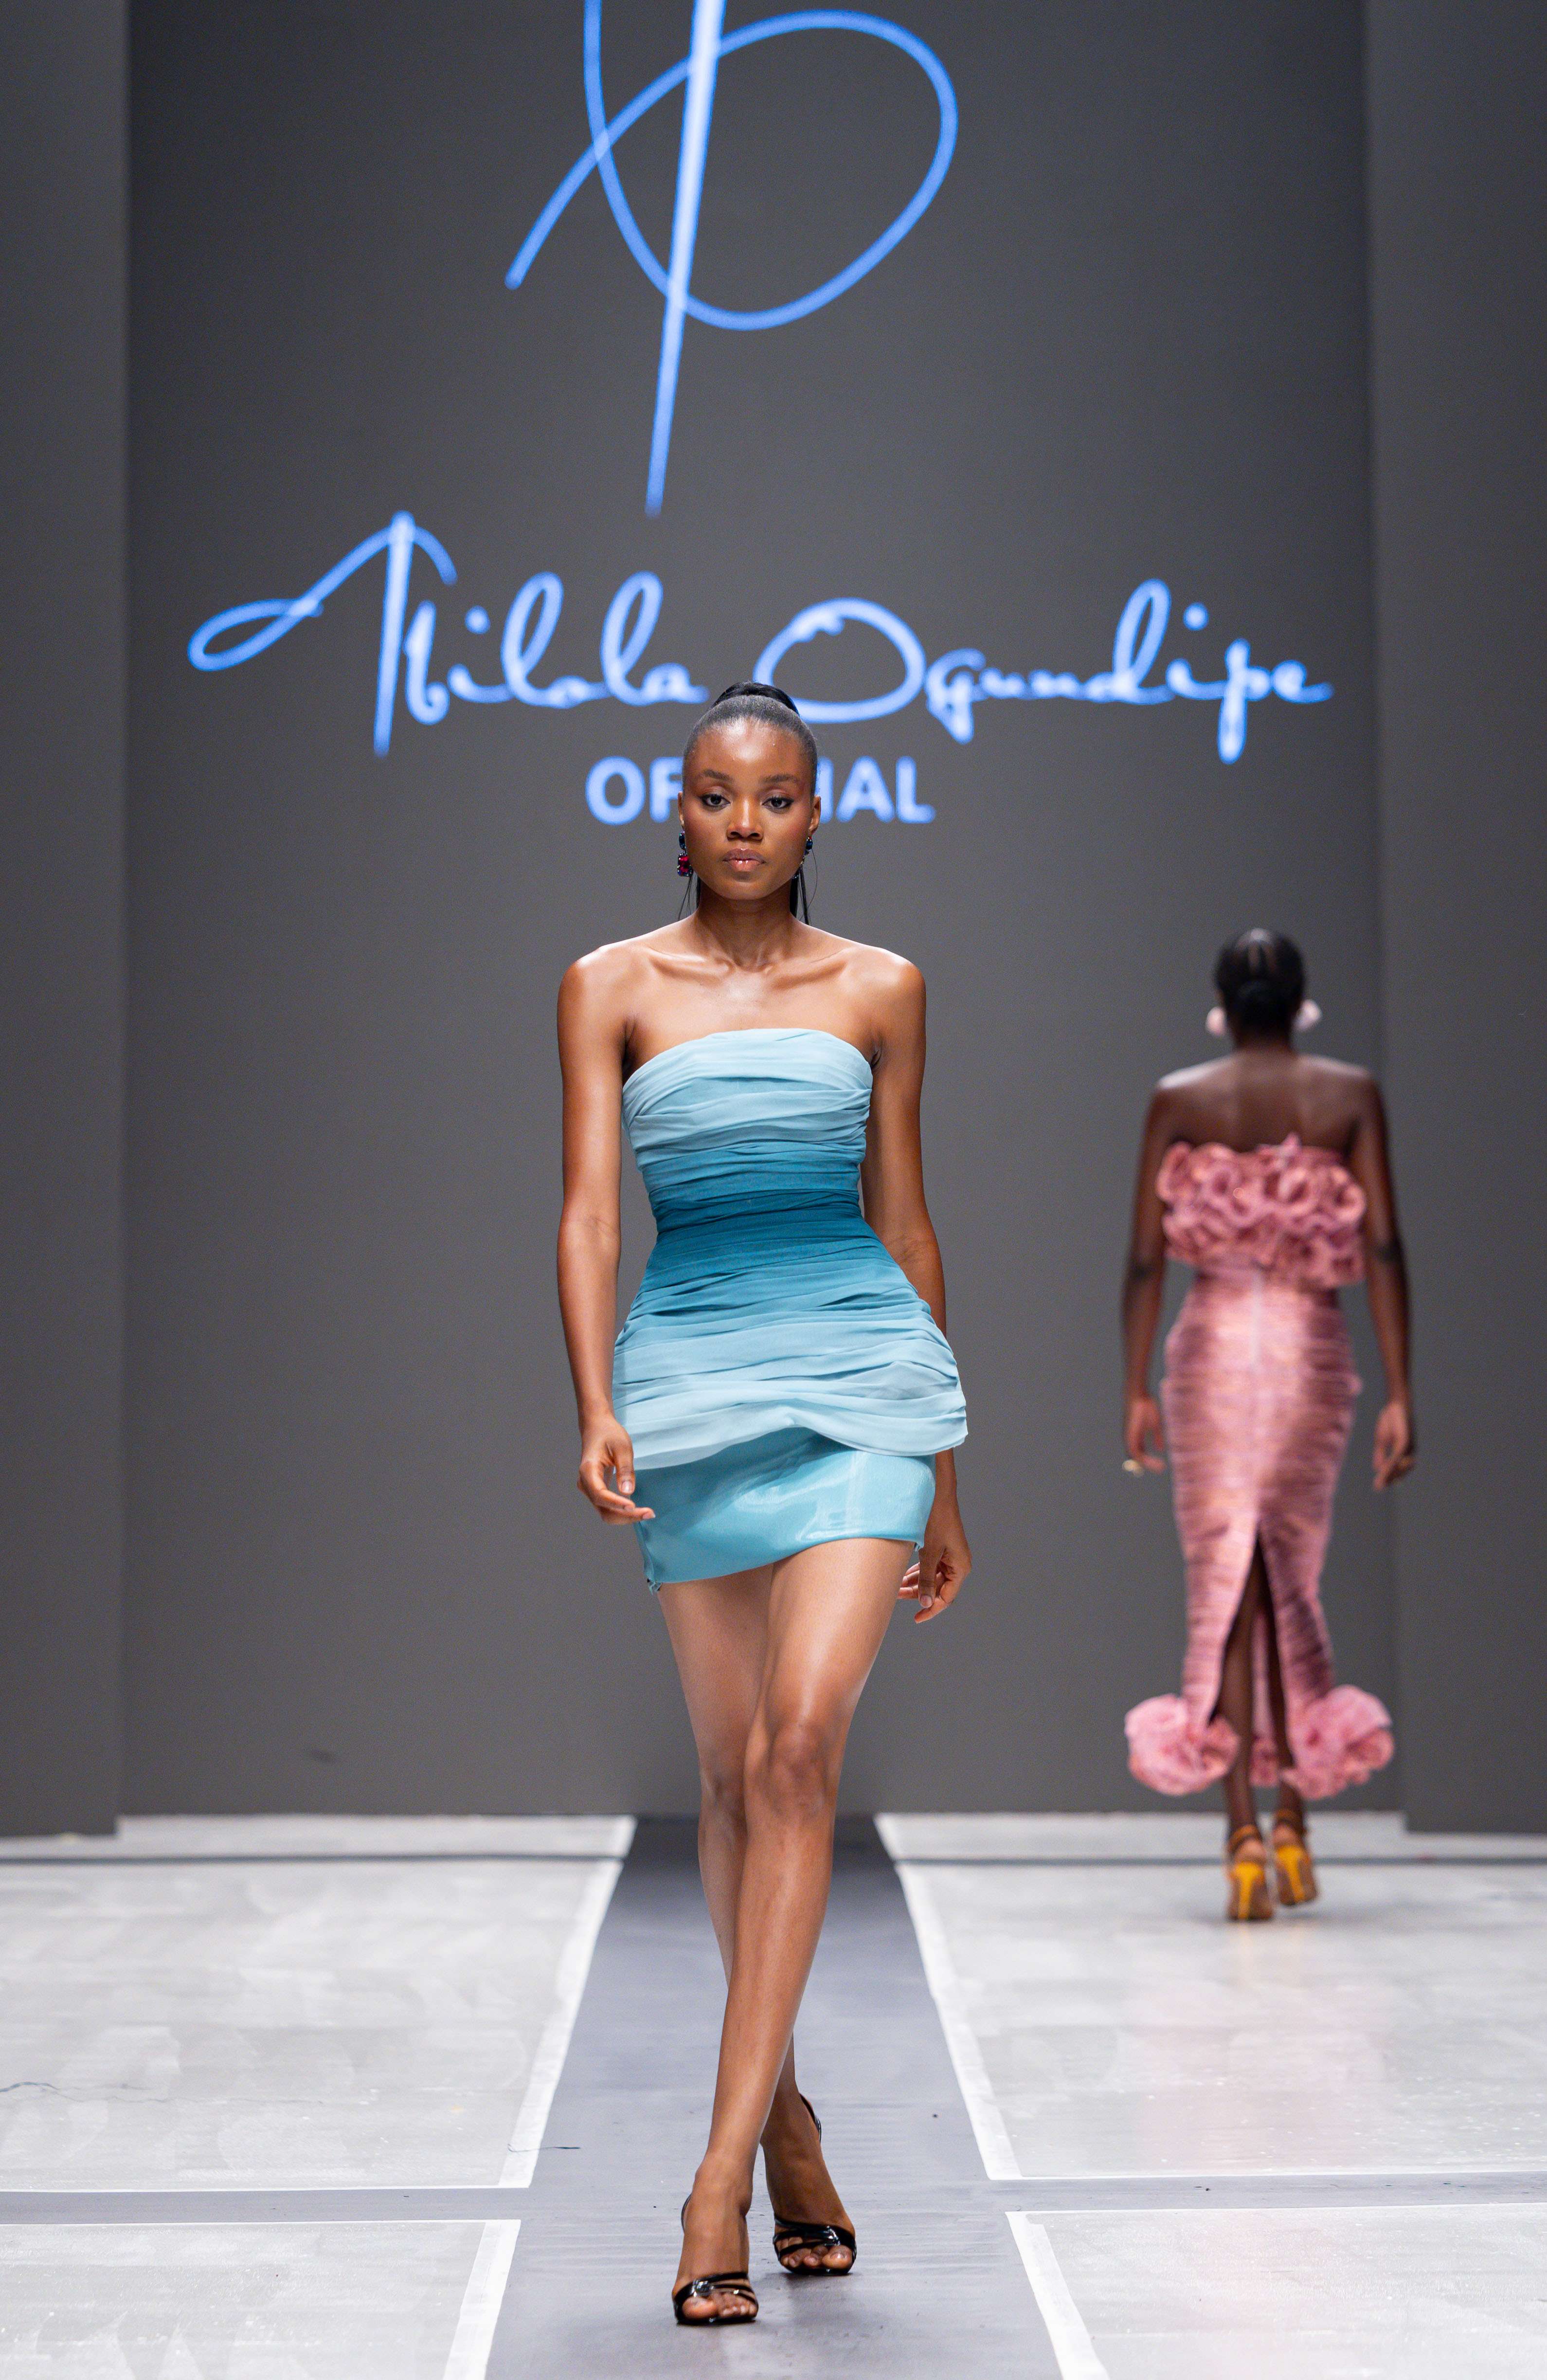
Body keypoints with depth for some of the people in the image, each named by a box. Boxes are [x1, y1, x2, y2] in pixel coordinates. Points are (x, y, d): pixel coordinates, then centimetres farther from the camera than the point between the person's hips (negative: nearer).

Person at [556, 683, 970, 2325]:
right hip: (693, 1370, 1)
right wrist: (597, 1412, -19)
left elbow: (905, 1225, 12)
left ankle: (723, 2166, -15)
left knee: (799, 1744, -16)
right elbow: (589, 1213, -2)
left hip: (858, 1361, -1)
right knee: (734, 1774, 7)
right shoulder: (612, 988, 6)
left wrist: (943, 1480, 13)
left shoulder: (879, 991, 8)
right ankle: (784, 2109, 26)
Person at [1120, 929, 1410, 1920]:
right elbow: (1384, 1250, -5)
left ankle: (1244, 1832, -11)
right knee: (1294, 1583, 17)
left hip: (1213, 1348, -1)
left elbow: (1146, 1258, -1)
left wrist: (1136, 1392, 6)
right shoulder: (1352, 1096, 1)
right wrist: (1401, 1397, -4)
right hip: (1314, 1353, 1)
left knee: (1225, 1582, 0)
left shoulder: (1178, 1101, 1)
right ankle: (1294, 1818, 20)